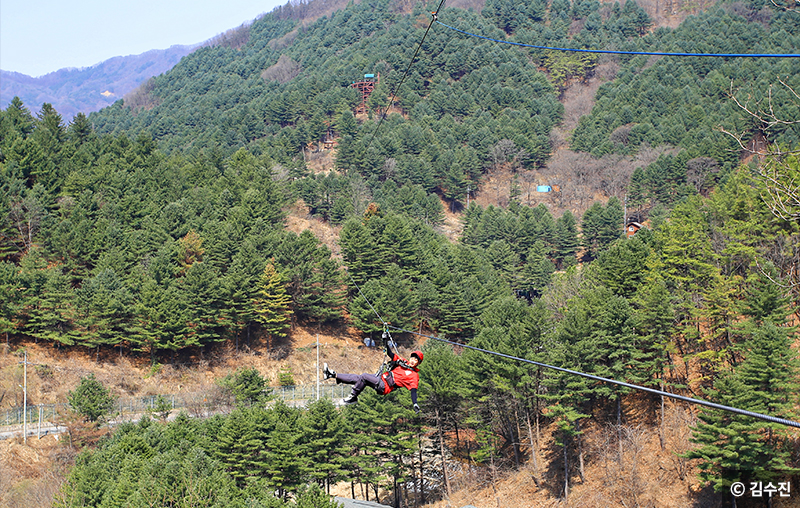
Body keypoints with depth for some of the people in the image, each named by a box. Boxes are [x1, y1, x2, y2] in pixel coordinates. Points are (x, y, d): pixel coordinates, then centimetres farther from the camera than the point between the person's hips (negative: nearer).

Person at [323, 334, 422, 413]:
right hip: (380, 379, 7)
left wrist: (415, 404, -25)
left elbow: (413, 391, -11)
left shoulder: (414, 376, -3)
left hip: (384, 387, -7)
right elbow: (390, 353, 22)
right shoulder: (403, 362, 16)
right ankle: (333, 374, 0)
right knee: (357, 378, -1)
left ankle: (353, 397, -15)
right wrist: (385, 340, 14)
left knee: (363, 377, -23)